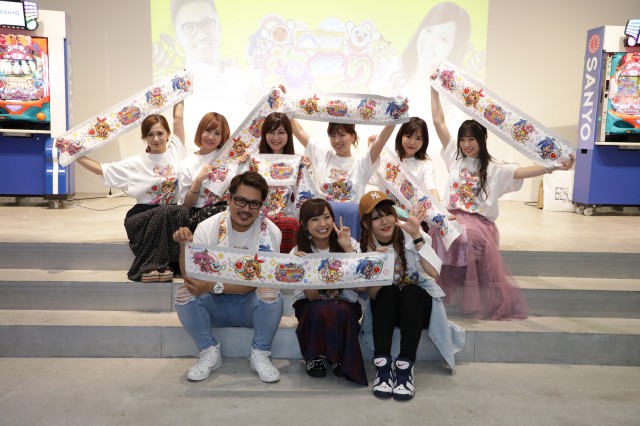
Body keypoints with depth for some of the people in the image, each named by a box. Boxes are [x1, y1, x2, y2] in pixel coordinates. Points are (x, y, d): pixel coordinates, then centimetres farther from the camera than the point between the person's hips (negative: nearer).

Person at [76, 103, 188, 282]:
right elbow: (100, 169, 4)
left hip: (170, 216, 2)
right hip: (142, 217, -2)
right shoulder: (136, 164, 3)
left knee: (182, 212, -34)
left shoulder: (175, 151, 6)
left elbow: (178, 117, 10)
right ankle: (150, 266, -28)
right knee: (165, 212, -35)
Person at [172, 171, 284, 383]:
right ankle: (209, 352, -3)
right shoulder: (207, 227, -12)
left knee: (271, 294, -32)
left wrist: (213, 286, -32)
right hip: (216, 304, 2)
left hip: (251, 304, -1)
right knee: (184, 292, -25)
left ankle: (260, 354, -6)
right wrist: (184, 245, -31)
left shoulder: (270, 232, -16)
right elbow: (190, 276, -13)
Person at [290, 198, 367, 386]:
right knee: (319, 311, -35)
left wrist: (348, 248, -23)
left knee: (340, 312, -34)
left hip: (344, 303, 1)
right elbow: (312, 296, -15)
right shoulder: (299, 252, -8)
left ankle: (339, 359, -7)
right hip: (312, 305, 0)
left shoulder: (349, 244, -7)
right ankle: (314, 357, -7)